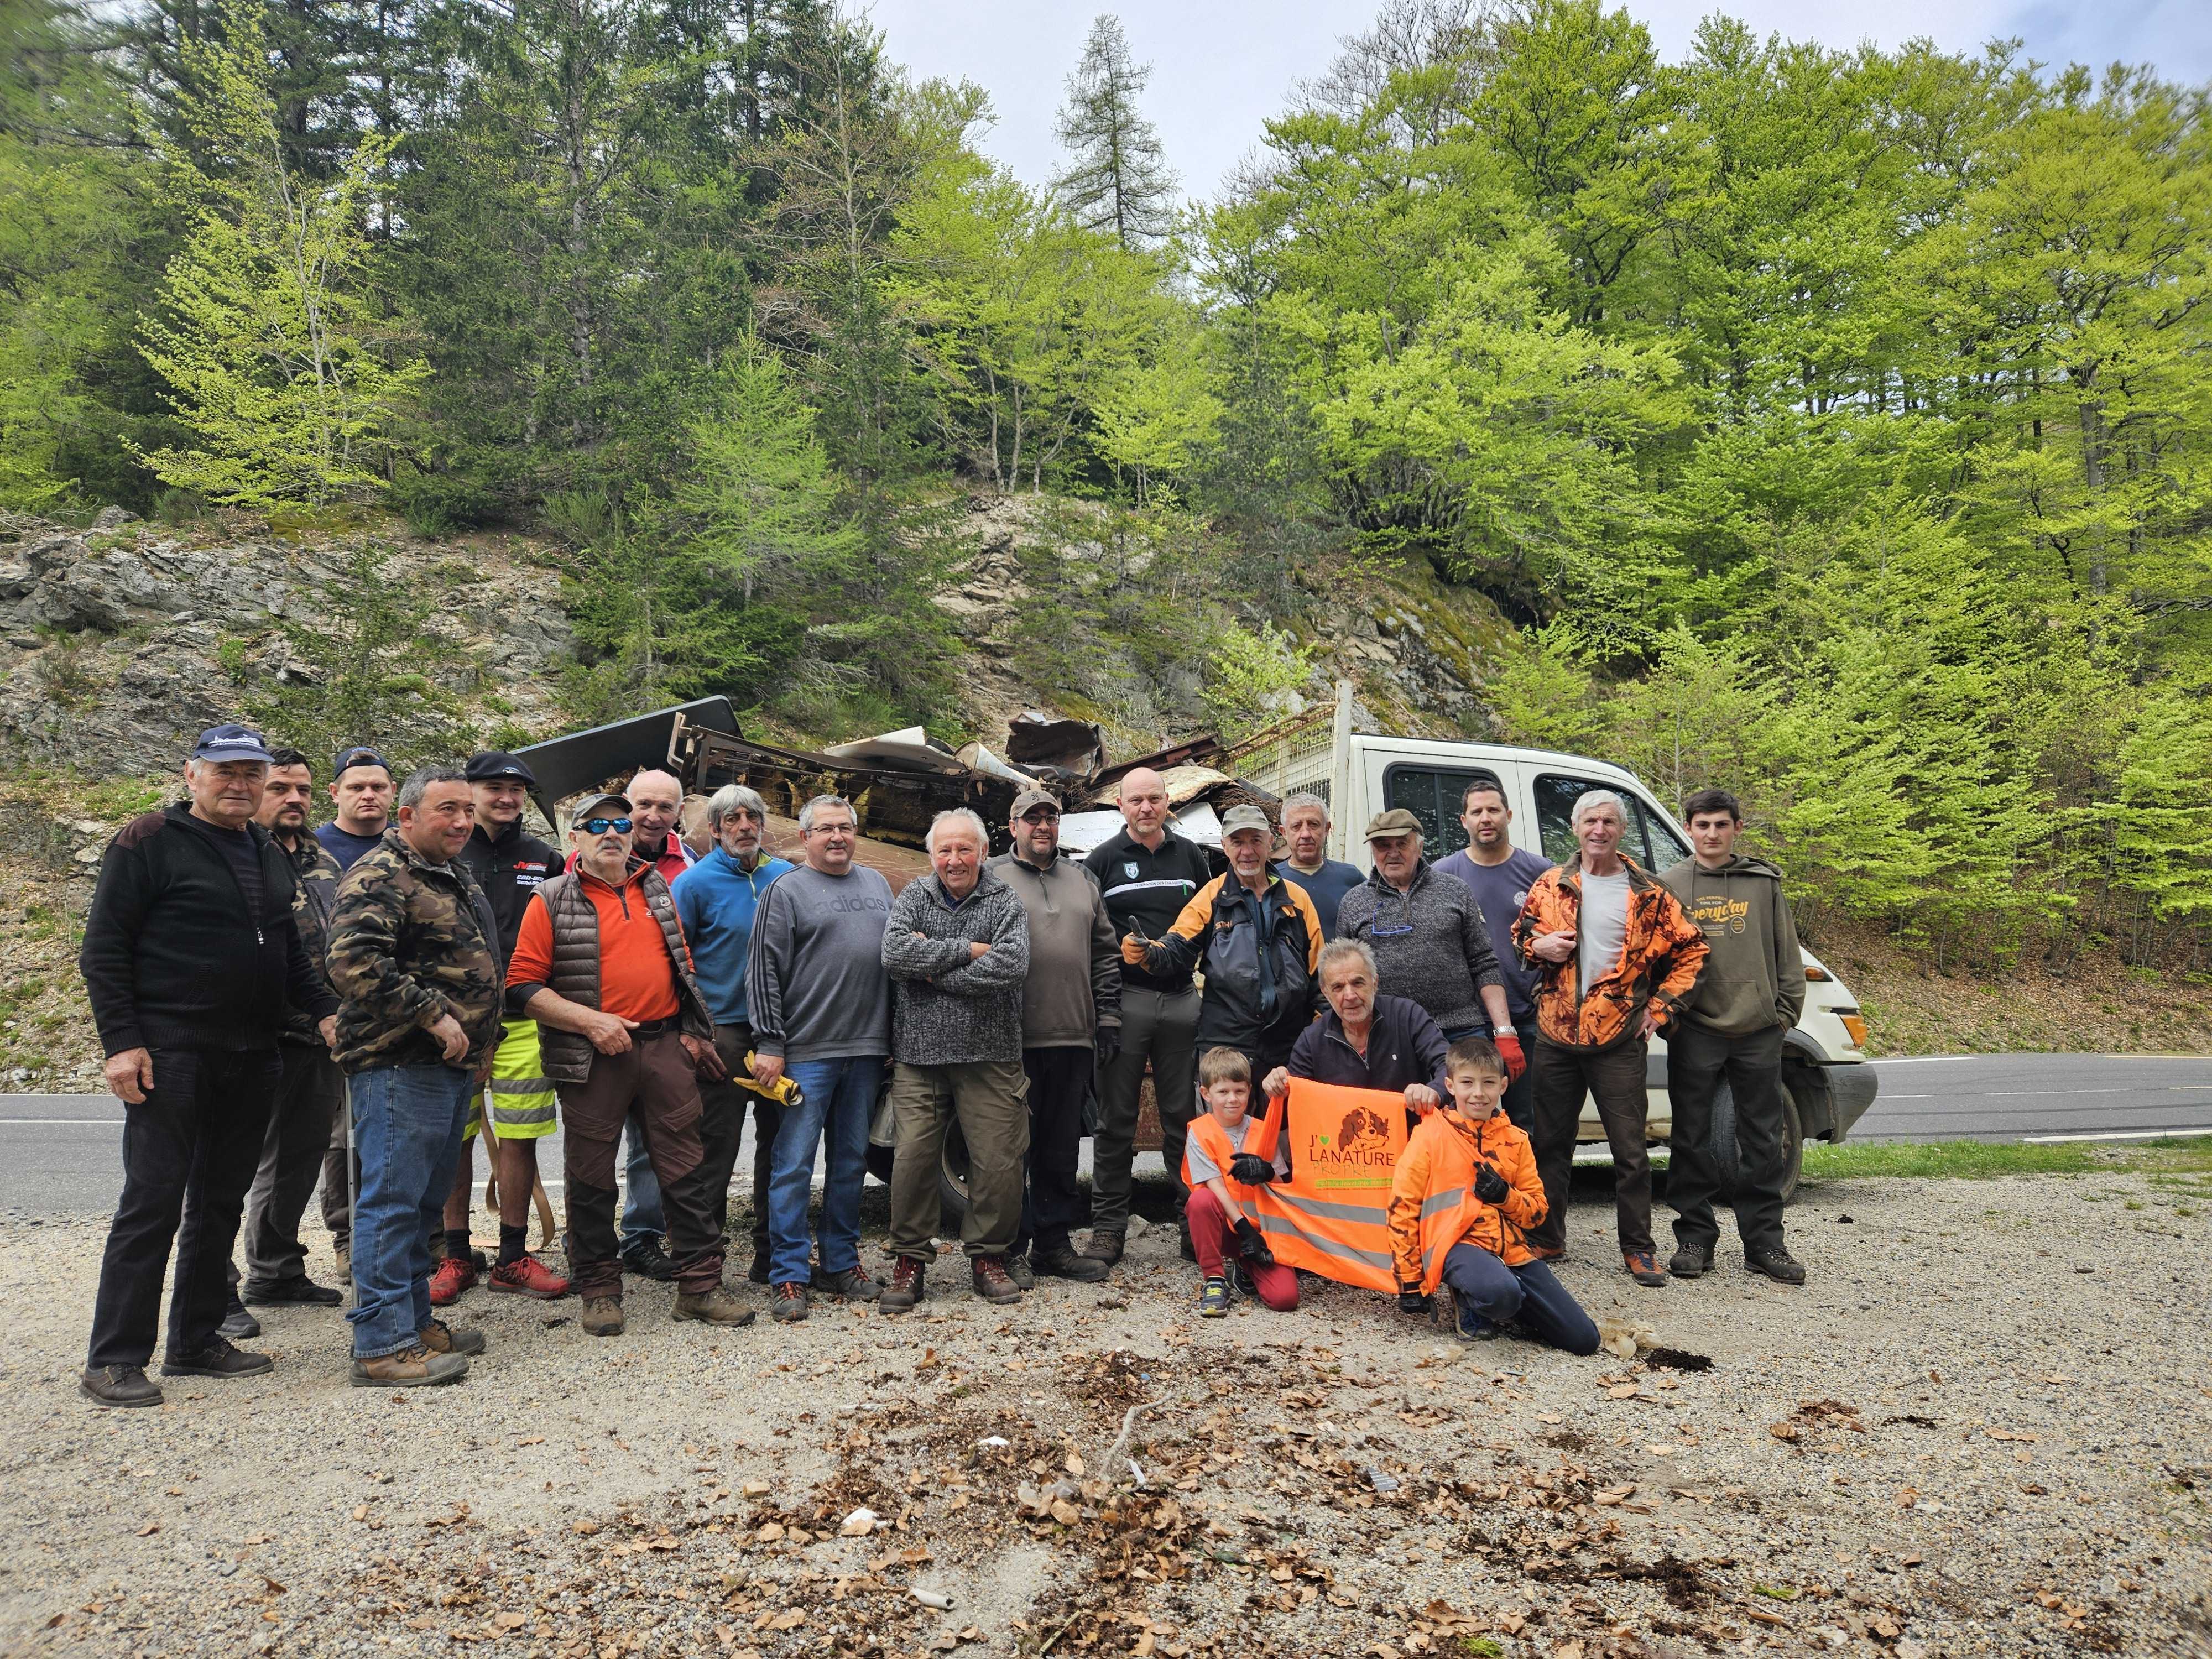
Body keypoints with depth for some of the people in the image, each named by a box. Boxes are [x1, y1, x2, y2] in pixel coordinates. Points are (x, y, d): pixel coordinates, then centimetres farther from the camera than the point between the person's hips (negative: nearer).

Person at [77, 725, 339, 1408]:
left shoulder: (270, 854, 15)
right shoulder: (151, 841, -5)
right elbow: (103, 949, -8)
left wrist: (325, 1009, 6)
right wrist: (121, 1041, -14)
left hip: (252, 1060, 7)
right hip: (170, 1056, -6)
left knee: (221, 1203, 12)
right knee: (153, 1204, -3)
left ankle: (196, 1341, 23)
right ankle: (113, 1360, 7)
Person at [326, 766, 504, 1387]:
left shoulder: (458, 879, 19)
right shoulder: (379, 876, -11)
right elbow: (353, 963, -25)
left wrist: (478, 1046, 21)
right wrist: (434, 1015, -23)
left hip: (451, 1067, 10)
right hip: (399, 1069, -10)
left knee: (426, 1202, 16)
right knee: (392, 1201, -6)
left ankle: (415, 1322, 26)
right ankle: (383, 1346, -1)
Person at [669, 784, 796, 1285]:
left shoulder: (788, 877, 7)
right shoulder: (696, 882, -4)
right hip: (723, 1031, -4)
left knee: (779, 1142, 10)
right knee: (717, 1148, 0)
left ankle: (772, 1257, 22)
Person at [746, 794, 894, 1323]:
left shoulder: (877, 885, 15)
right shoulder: (786, 891, -2)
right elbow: (763, 971, -6)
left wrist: (893, 1037, 12)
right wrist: (769, 1043, -13)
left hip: (866, 1049, 5)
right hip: (807, 1051, -5)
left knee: (852, 1160, 12)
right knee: (794, 1164, -2)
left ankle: (841, 1263, 23)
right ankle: (788, 1275, 5)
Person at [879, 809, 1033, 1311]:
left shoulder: (1005, 903, 3)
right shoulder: (913, 898, 8)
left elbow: (1013, 964, -15)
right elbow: (894, 952, -11)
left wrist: (934, 970, -12)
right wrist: (966, 950, -12)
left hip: (990, 1056, 0)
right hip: (919, 1053, 1)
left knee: (998, 1162, 1)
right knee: (914, 1157, 0)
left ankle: (988, 1256, 19)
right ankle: (909, 1261, 15)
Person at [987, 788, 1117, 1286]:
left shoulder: (1082, 880, 17)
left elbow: (1105, 953, 17)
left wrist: (1107, 1017, 9)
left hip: (1072, 1039, 5)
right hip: (1014, 1039, -4)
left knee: (1062, 1147, 11)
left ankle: (1054, 1243, 21)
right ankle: (1011, 1248, 11)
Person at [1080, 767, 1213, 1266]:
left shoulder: (1190, 855, 12)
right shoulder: (1103, 859, 3)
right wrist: (1119, 950, -10)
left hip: (1182, 998, 2)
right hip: (1125, 997, -2)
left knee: (1184, 1114, 8)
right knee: (1117, 1119, 2)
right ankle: (1108, 1226, 9)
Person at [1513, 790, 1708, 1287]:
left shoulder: (1647, 895, 1)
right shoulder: (1550, 886, 7)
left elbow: (1691, 951, 7)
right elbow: (1518, 936, 18)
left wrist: (1660, 1005, 1)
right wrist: (1537, 947, -5)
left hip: (1618, 1040, -2)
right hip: (1555, 1036, 2)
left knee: (1630, 1149, 2)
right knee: (1550, 1143, 11)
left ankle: (1637, 1246, 15)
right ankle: (1544, 1237, 24)